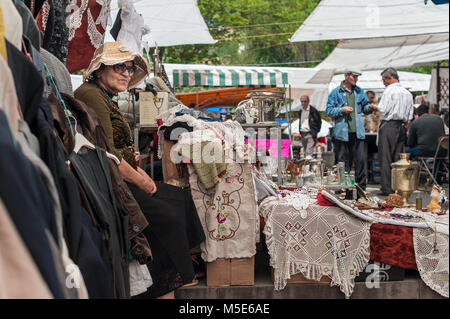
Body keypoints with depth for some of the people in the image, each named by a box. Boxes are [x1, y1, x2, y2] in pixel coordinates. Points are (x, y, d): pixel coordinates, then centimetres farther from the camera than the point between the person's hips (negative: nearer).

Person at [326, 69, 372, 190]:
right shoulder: (336, 92, 3)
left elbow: (365, 107, 20)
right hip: (342, 132, -3)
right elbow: (329, 110, 1)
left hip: (357, 132, 3)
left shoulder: (359, 91, 16)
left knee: (360, 159, -1)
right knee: (343, 162, 1)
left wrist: (369, 108, -2)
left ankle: (361, 187, 8)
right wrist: (342, 110, -14)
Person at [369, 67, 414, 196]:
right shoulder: (407, 93, 15)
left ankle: (387, 188, -4)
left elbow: (383, 109, -12)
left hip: (389, 126, -7)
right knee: (398, 158, 9)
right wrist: (405, 128, 20)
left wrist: (374, 106, 6)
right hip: (402, 126, 7)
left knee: (385, 158, -4)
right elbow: (410, 115, 15)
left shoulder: (389, 90, -7)